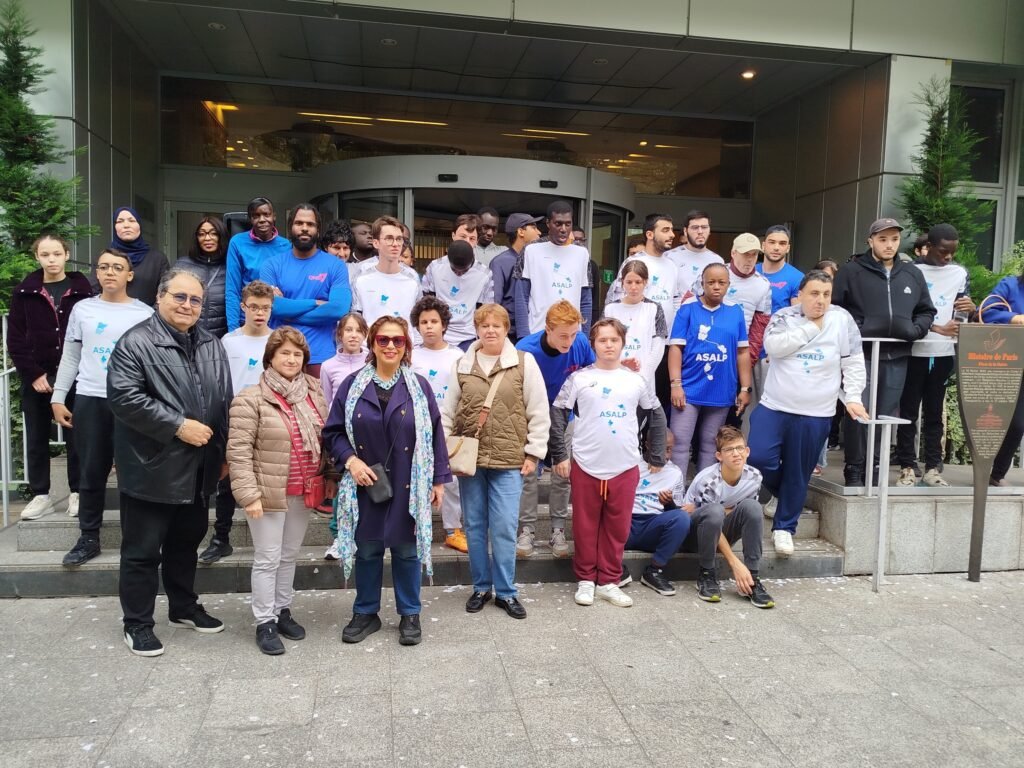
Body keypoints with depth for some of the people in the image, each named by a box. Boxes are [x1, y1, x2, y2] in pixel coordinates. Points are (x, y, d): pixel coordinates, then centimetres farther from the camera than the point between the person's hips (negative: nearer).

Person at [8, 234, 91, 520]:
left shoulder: (82, 289, 0)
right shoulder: (25, 291, 3)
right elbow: (15, 340, 2)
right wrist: (33, 374, -7)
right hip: (35, 378, 2)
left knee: (75, 437, 4)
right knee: (36, 439, 8)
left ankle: (77, 493, 15)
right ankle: (41, 495, 19)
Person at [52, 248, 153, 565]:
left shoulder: (145, 313, 3)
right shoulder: (82, 309, 8)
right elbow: (70, 357, 12)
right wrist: (58, 397, 6)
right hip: (89, 399, 2)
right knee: (91, 472, 6)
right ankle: (88, 538, 17)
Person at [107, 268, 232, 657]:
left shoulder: (212, 346, 10)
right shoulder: (136, 342, -12)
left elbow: (225, 401, 15)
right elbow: (124, 397, -21)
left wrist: (225, 450, 11)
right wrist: (178, 426, -22)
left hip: (198, 469, 7)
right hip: (151, 469, -6)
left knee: (186, 542, 20)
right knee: (143, 550, 5)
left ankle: (184, 607, 36)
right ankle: (137, 623, 20)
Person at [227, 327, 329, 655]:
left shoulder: (314, 392, 4)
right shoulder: (251, 399, -12)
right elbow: (238, 451, -14)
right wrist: (248, 494, -18)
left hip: (303, 492, 5)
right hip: (268, 492, -5)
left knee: (289, 556, 18)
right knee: (267, 559, 5)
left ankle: (282, 611, 33)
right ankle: (264, 623, 18)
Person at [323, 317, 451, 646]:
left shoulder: (419, 386, 0)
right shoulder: (353, 384, 1)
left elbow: (435, 434, 2)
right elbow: (333, 432, 4)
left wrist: (439, 480, 0)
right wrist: (350, 459, -13)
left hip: (408, 485, 0)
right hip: (365, 484, 1)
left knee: (407, 549, 9)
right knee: (367, 549, 11)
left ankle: (410, 614, 26)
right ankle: (365, 613, 29)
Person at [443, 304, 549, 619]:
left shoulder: (524, 362, -2)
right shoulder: (461, 365, 7)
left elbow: (538, 412, -1)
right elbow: (448, 411, 10)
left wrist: (533, 452, -3)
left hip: (509, 459, -3)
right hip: (469, 457, 3)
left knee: (504, 528, -1)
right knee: (474, 526, 10)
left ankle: (506, 592, 15)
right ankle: (481, 587, 25)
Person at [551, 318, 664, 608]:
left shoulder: (635, 380, 6)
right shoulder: (579, 378, -1)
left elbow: (656, 415, 15)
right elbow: (558, 414, 0)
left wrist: (658, 456, 13)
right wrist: (559, 455, -5)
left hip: (625, 467, 2)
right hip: (585, 465, -2)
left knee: (617, 527, 9)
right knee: (585, 526, 8)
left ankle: (608, 581, 22)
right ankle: (585, 579, 23)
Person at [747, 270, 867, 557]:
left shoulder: (842, 319, 0)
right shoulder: (784, 316, 0)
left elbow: (854, 363, 3)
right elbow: (774, 346, -18)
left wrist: (853, 397, -6)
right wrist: (812, 327, -14)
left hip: (815, 415, 0)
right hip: (774, 406, 1)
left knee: (798, 476, 6)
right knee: (758, 458, -10)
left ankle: (784, 527, 23)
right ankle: (785, 494, 22)